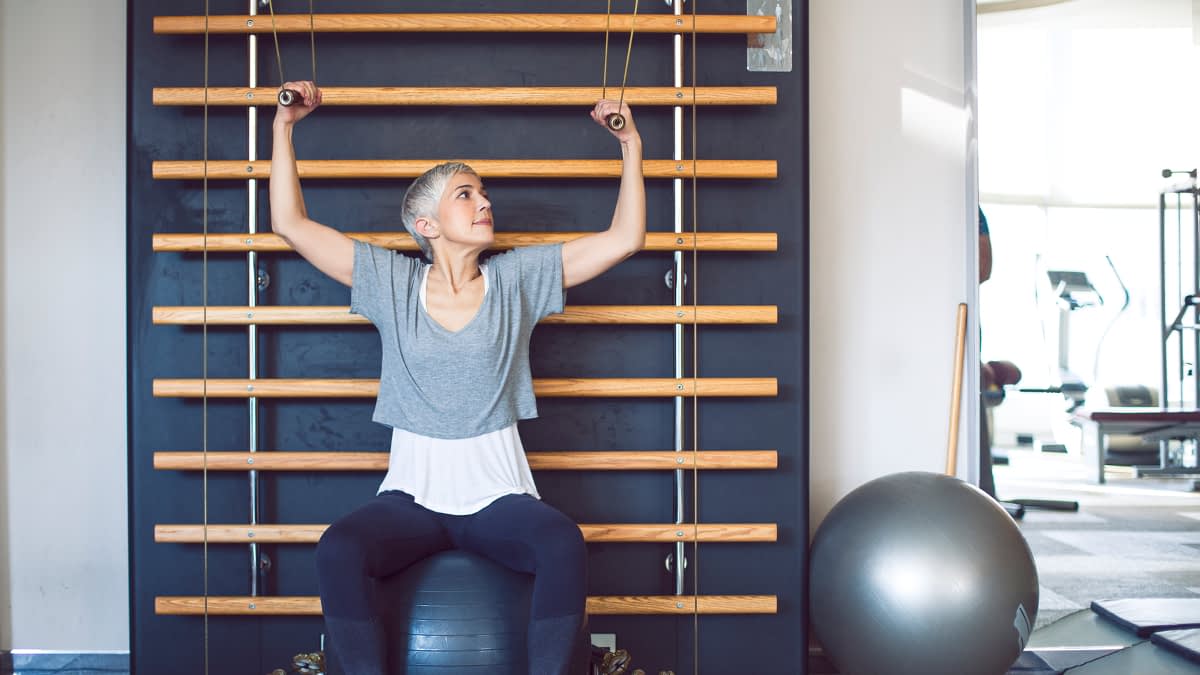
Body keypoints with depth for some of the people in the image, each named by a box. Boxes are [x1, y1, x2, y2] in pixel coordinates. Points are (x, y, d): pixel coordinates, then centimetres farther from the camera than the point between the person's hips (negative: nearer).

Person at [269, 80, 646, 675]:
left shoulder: (517, 278, 6)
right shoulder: (392, 281, 5)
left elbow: (623, 239, 5)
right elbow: (290, 224, 6)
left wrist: (631, 146, 2)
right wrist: (284, 128, 6)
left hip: (497, 494, 0)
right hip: (411, 493, 0)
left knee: (564, 544, -32)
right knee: (337, 552, -31)